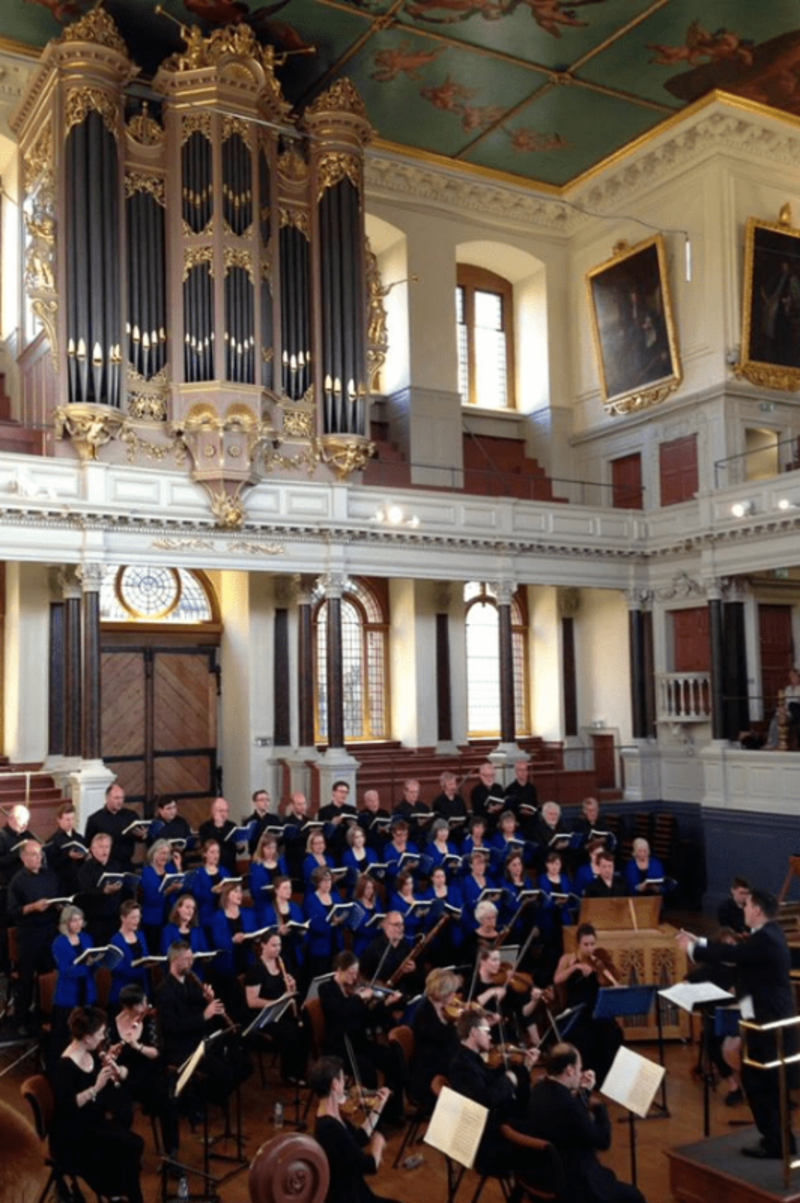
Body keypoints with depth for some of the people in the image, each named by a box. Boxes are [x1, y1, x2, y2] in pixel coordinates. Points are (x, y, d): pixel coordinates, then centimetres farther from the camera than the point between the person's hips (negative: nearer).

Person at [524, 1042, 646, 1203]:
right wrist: (599, 1107, -5)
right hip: (568, 1184, -9)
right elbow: (603, 1141, -18)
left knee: (608, 1176, 30)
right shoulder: (567, 1104, -31)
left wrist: (582, 1091, 3)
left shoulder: (539, 1090, -4)